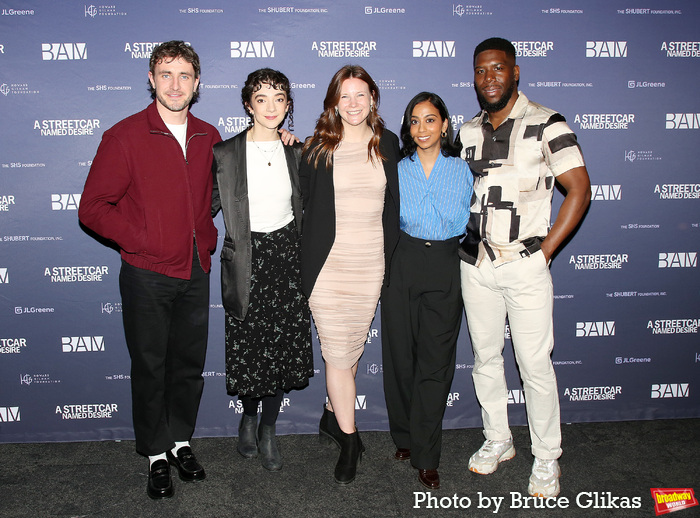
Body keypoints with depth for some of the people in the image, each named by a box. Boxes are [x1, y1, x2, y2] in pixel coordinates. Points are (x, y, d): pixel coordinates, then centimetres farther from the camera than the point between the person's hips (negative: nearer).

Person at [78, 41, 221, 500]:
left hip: (196, 272, 4)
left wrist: (207, 234, 6)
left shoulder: (208, 138, 6)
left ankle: (181, 441, 34)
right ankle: (157, 455, 26)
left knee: (190, 363, 14)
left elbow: (220, 190, 23)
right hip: (147, 275, -4)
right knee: (150, 367, 9)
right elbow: (93, 208, -7)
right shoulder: (124, 137, -7)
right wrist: (143, 241, -12)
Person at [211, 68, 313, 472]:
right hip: (245, 259, -2)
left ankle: (268, 429, 25)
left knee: (283, 345, 5)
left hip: (287, 256, 2)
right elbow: (208, 206, 0)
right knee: (248, 347, 5)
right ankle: (249, 416, 35)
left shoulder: (298, 153, 5)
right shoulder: (225, 154, -3)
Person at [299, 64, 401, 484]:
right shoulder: (318, 147, 0)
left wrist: (390, 254, 8)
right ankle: (349, 442, 12)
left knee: (353, 348, 12)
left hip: (371, 263, 3)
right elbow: (302, 200, 6)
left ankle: (332, 418, 34)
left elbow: (393, 203, 11)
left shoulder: (387, 143, 8)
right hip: (328, 264, -2)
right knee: (338, 353, -1)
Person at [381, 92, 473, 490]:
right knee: (400, 353, 7)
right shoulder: (396, 169, 5)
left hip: (446, 267, -1)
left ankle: (426, 457, 10)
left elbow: (472, 220, 11)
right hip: (402, 263, 1)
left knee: (435, 360, 0)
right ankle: (405, 437, 27)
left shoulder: (463, 169, 5)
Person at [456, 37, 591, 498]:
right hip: (476, 264, 5)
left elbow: (580, 189, -9)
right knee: (486, 357, 13)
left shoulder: (546, 124, -6)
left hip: (526, 264, -5)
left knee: (535, 363, 1)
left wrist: (545, 249, -11)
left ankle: (547, 459, 19)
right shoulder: (467, 132, 10)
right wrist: (464, 243, 7)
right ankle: (498, 440, 31)